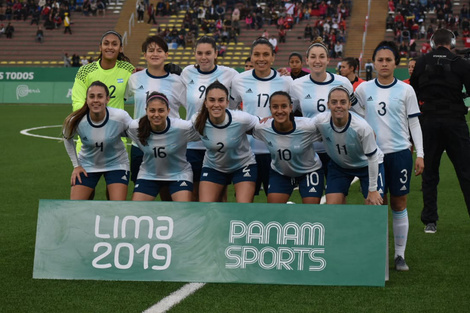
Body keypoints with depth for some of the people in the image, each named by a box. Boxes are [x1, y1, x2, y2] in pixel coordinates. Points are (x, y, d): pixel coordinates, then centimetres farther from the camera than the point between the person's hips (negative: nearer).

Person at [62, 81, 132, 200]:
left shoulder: (120, 116, -26)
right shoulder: (76, 121, -22)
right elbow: (68, 139, 1)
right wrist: (76, 165, 1)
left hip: (116, 164, -1)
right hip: (87, 165, 1)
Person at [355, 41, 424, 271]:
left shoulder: (405, 90, 2)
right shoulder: (363, 90, 3)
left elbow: (414, 123, 4)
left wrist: (420, 154, -1)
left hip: (400, 152, -1)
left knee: (399, 204, 3)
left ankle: (400, 255, 11)